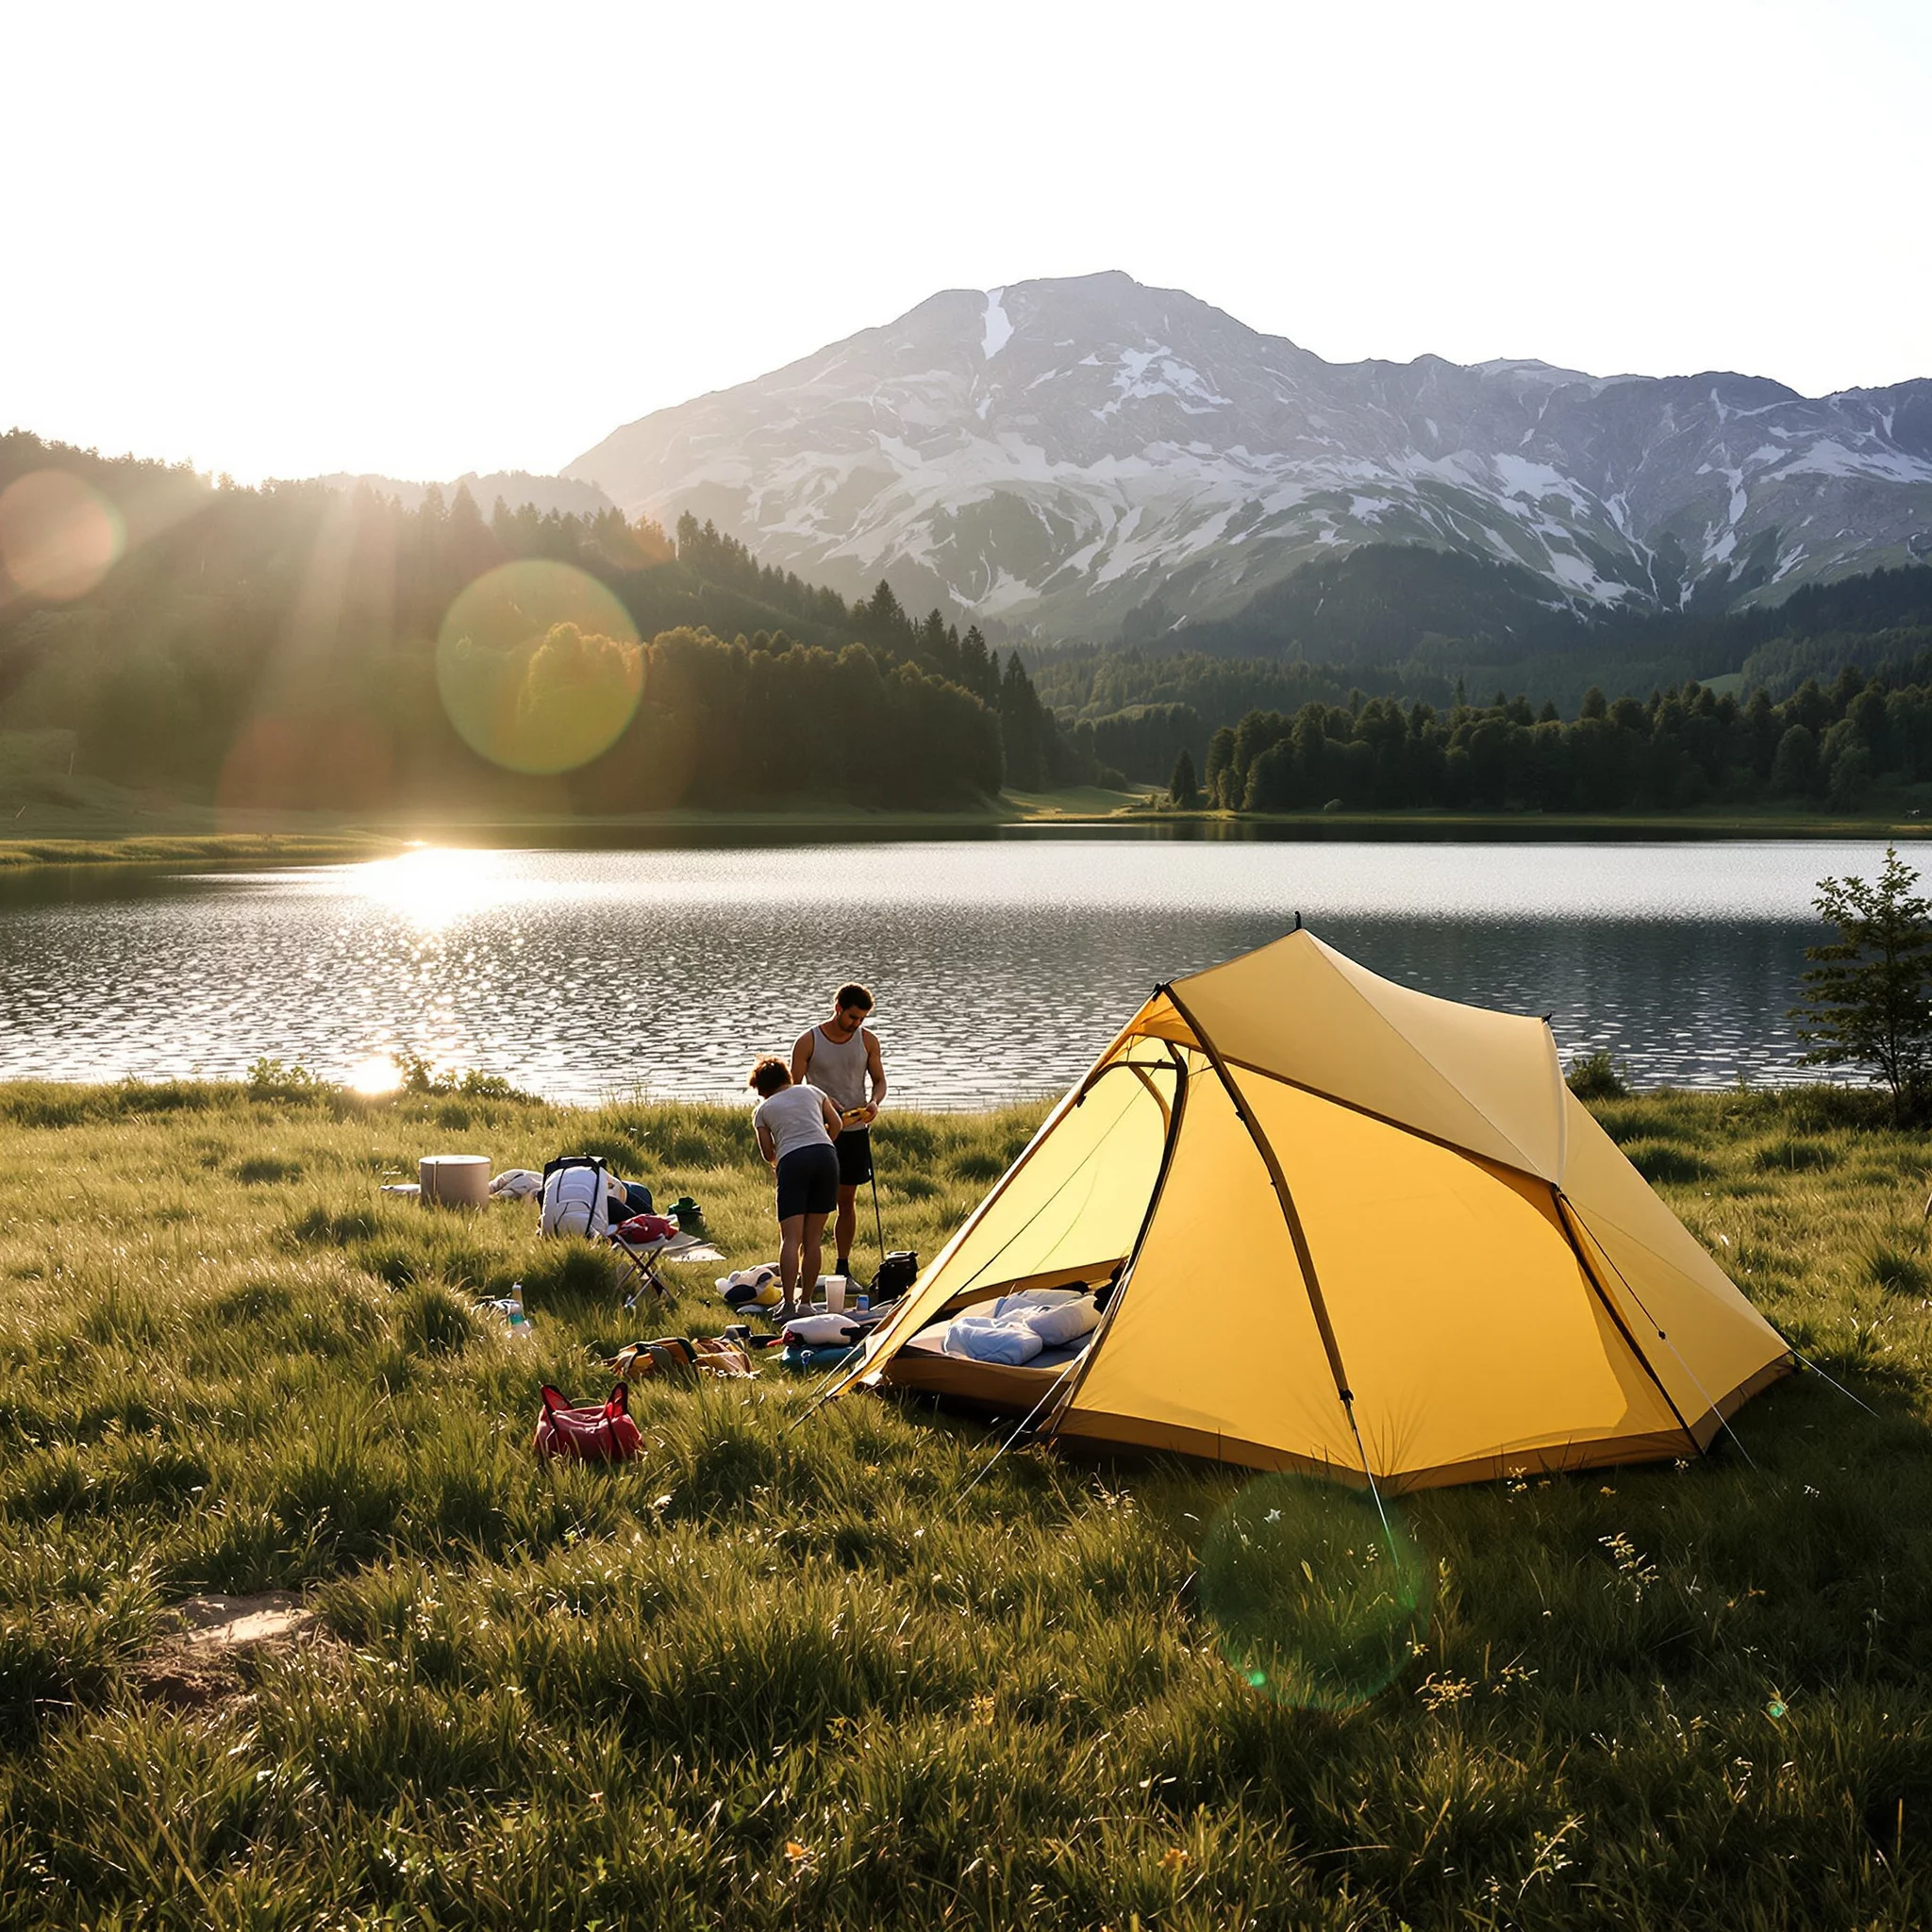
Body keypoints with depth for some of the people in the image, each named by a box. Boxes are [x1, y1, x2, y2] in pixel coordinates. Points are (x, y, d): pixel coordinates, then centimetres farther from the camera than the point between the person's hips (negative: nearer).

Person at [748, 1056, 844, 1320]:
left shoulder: (762, 1110, 18)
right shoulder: (811, 1092, 24)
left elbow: (768, 1154, 16)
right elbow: (835, 1123, 27)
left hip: (792, 1162, -2)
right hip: (825, 1156, 3)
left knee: (790, 1237, -7)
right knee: (813, 1237, 8)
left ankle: (788, 1304, -16)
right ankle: (805, 1301, 10)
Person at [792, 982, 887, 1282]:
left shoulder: (868, 1040, 2)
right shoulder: (808, 1041, -6)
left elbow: (879, 1080, 11)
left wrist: (874, 1102, -11)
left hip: (855, 1131, 3)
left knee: (847, 1201, 9)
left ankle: (843, 1267, 18)